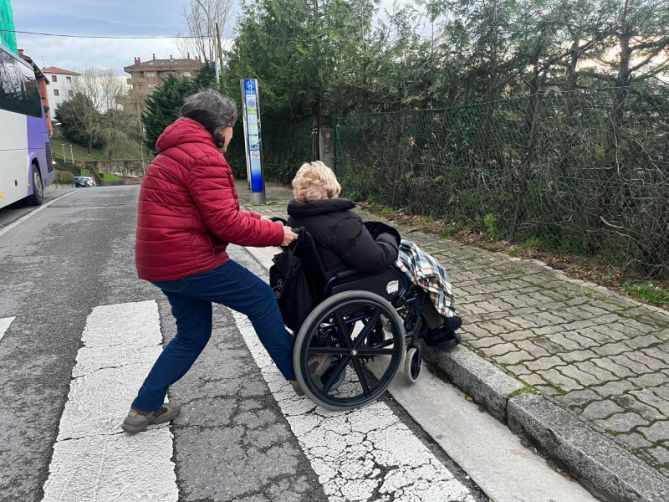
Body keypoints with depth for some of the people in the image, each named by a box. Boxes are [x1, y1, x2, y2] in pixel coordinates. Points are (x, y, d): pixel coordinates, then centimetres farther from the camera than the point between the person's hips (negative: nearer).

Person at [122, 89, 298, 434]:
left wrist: (262, 223, 11)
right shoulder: (203, 156, -15)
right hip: (189, 261, -10)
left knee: (193, 334, 19)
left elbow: (217, 211, 19)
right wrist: (277, 234, -9)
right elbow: (226, 222, -20)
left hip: (163, 262, 10)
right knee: (261, 298, 4)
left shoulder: (176, 153, 19)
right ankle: (297, 372, 19)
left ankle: (144, 409, 25)